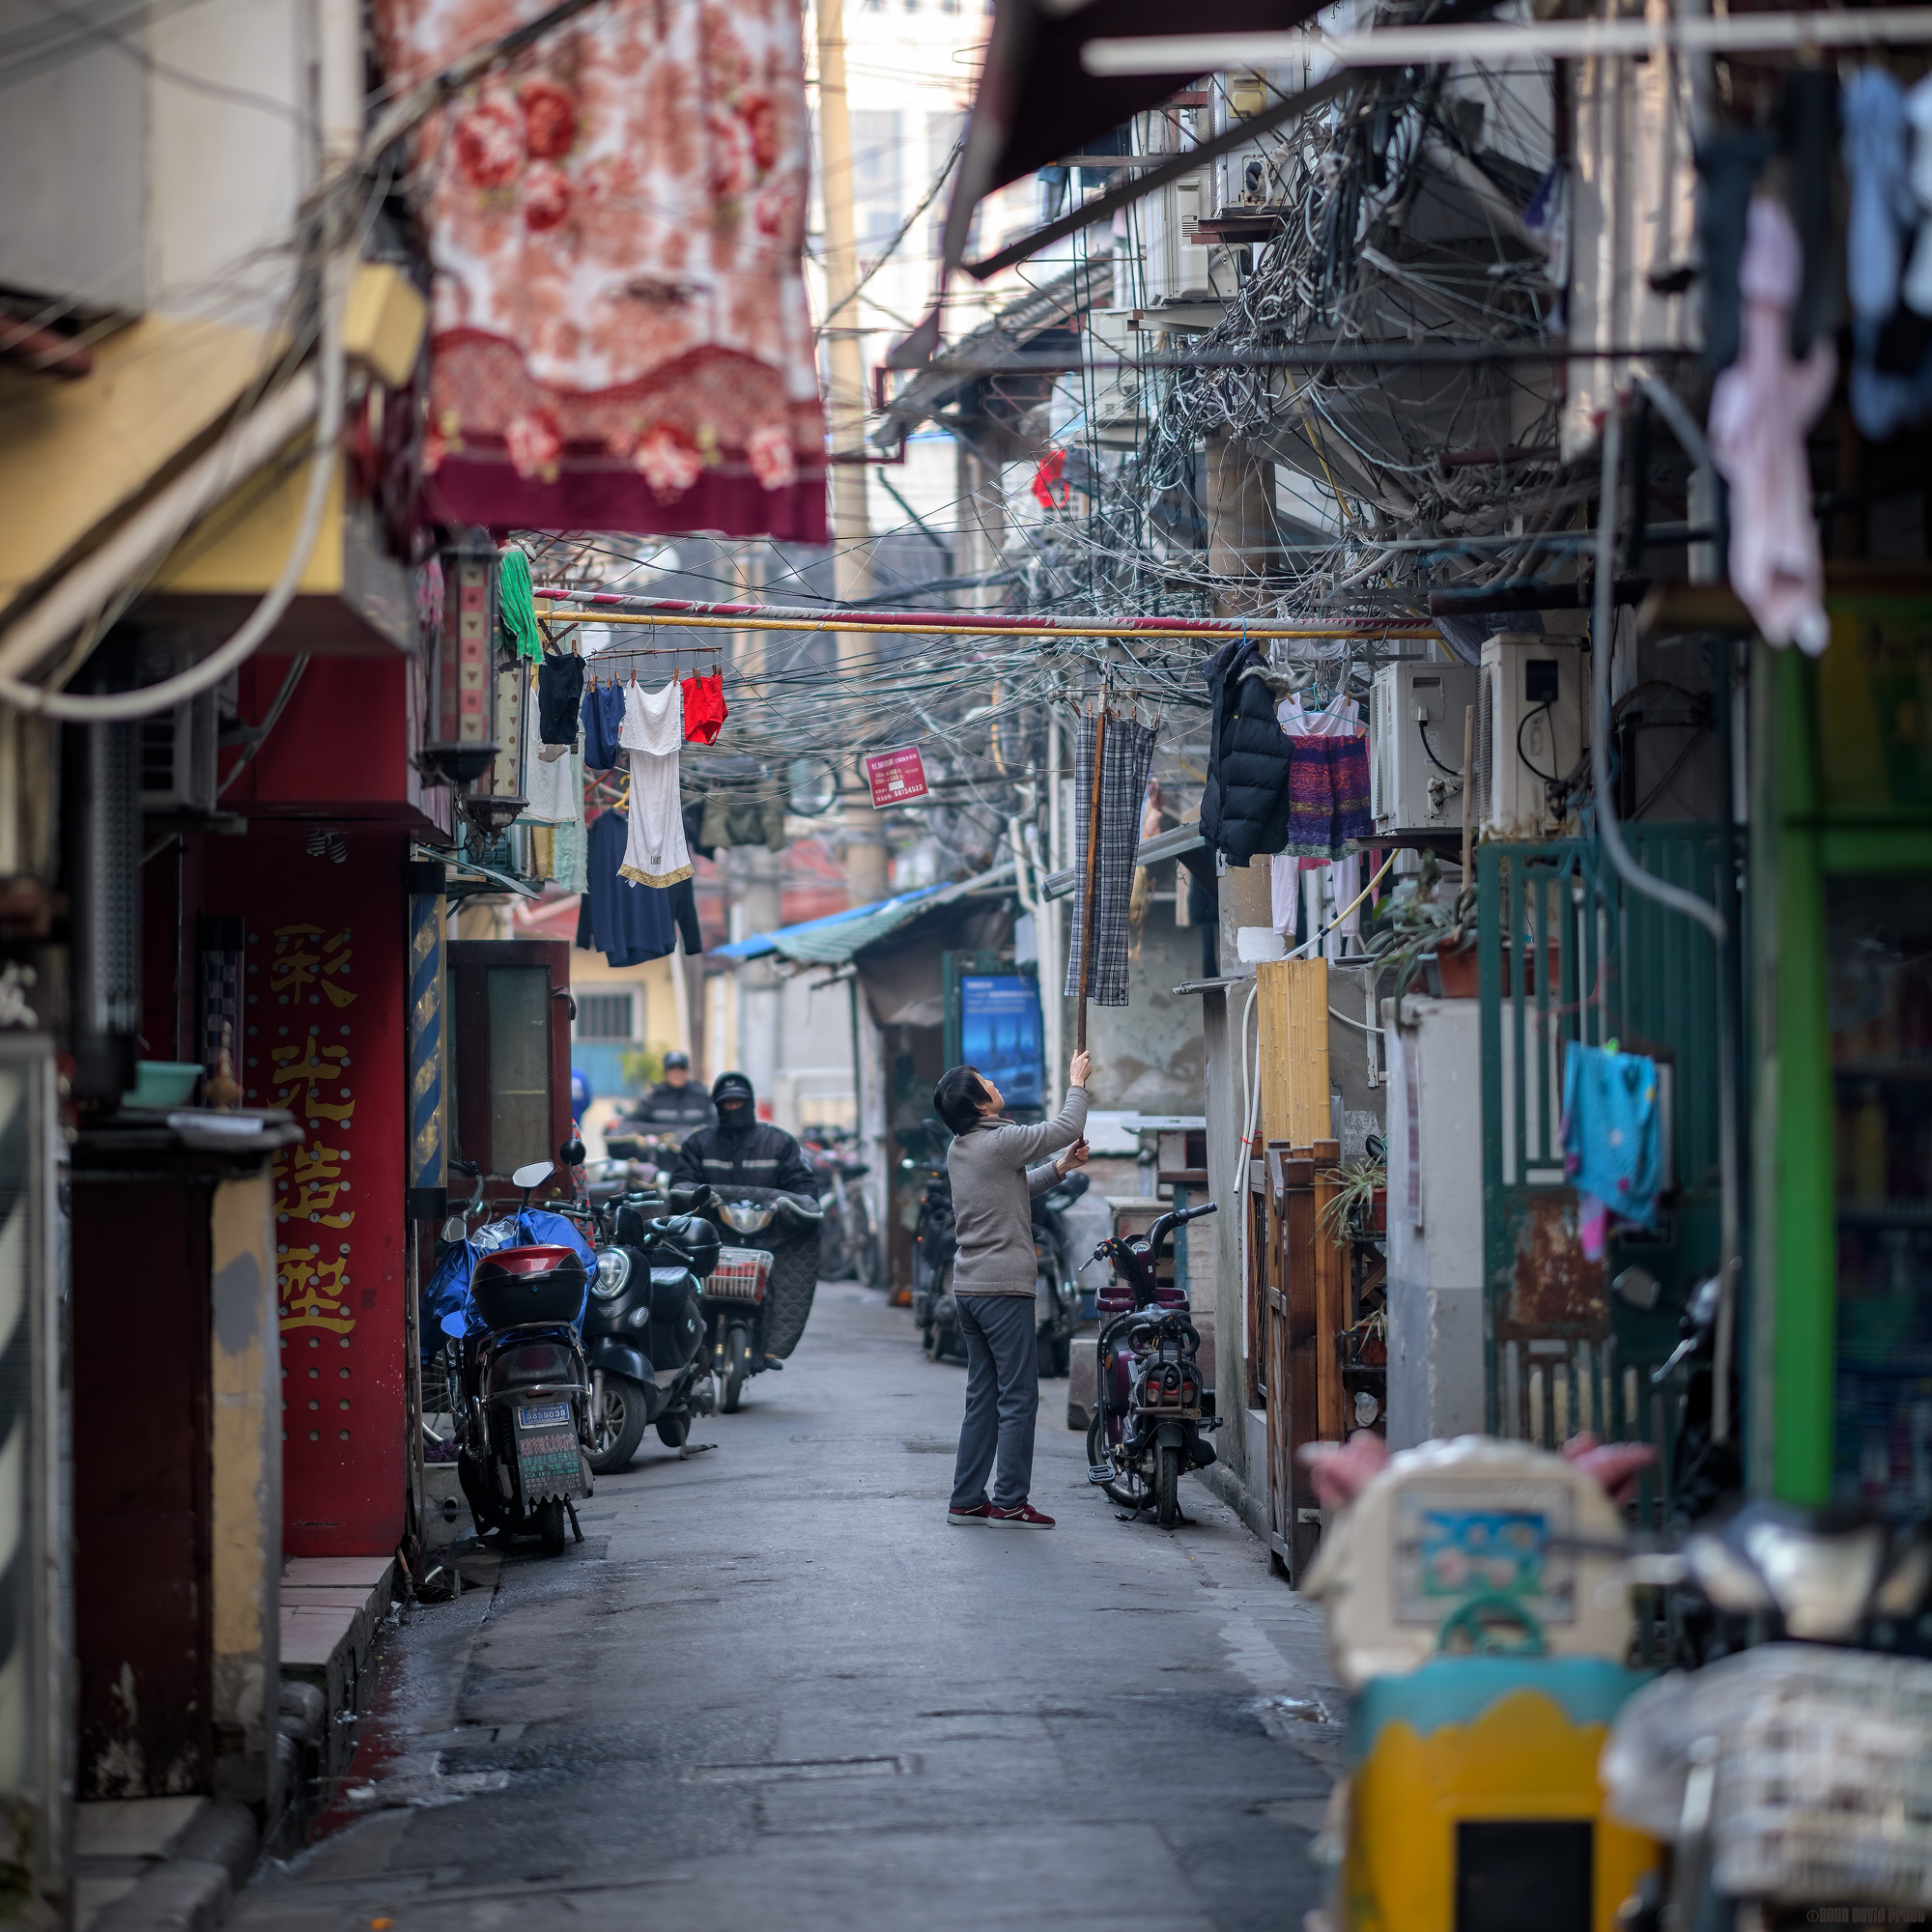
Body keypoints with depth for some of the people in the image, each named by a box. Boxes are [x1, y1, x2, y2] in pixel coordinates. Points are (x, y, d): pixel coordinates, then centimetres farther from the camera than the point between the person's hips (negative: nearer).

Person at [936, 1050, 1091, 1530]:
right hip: (1004, 1287, -9)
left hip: (968, 1288, 9)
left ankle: (967, 1500, 12)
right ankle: (1010, 1502, -3)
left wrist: (1060, 1167, 15)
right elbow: (1066, 1128, -7)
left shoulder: (959, 1149, 13)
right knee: (1018, 1397, -3)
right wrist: (1077, 1085, 8)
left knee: (982, 1398, 12)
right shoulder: (999, 1142, -14)